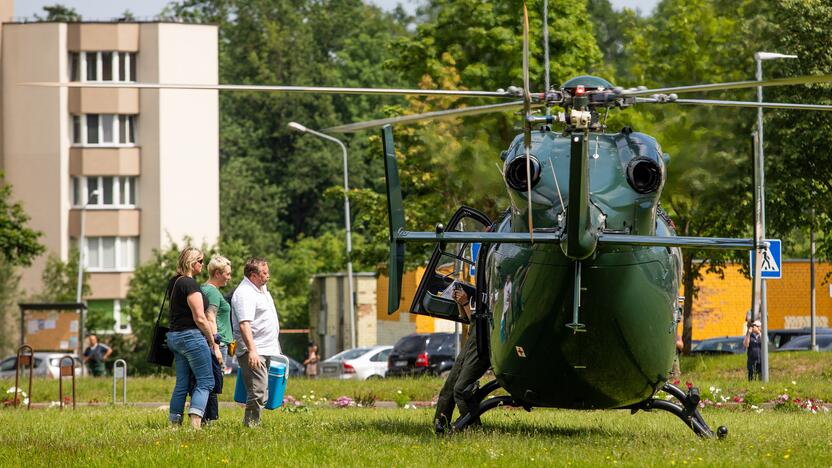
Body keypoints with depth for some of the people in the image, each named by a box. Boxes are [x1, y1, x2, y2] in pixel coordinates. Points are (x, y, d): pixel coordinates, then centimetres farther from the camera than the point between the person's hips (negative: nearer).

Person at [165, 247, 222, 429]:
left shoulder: (173, 282, 14)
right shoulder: (190, 284, -14)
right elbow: (200, 318, -16)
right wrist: (213, 342, -6)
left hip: (174, 336, 9)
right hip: (191, 336, -9)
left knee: (182, 383, 11)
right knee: (205, 381, -6)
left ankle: (174, 421, 9)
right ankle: (195, 419, -18)